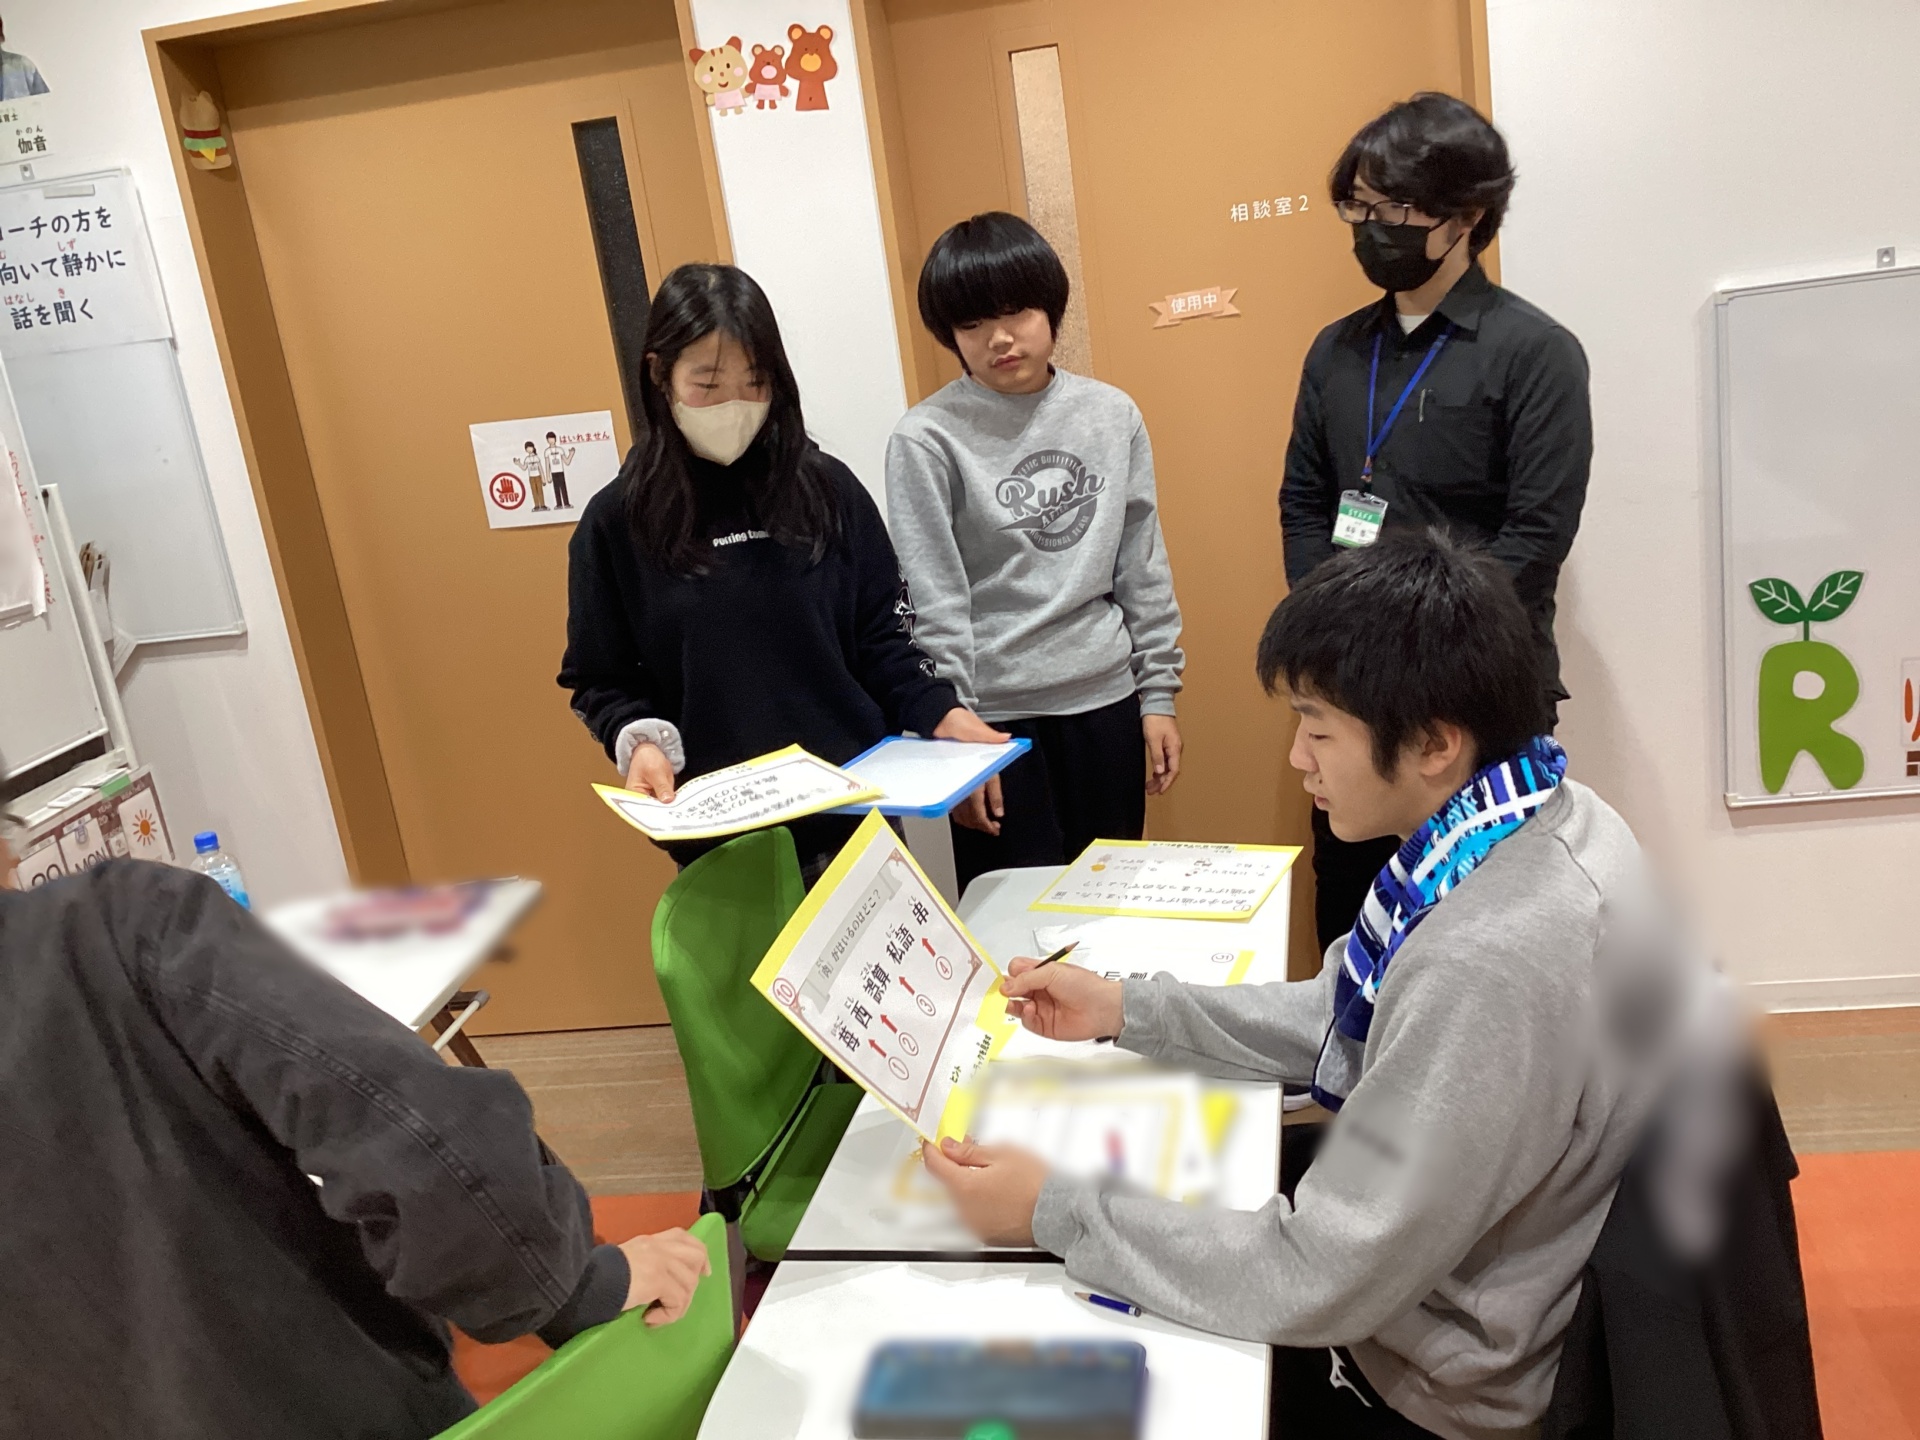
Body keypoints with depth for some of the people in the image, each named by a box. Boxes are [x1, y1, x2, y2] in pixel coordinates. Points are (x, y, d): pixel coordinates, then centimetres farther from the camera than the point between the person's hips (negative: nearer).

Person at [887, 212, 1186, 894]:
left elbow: (1144, 570, 9)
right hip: (995, 713, -3)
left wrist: (1158, 694, 8)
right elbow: (932, 606, -9)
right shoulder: (927, 440, -8)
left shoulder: (1113, 415, 4)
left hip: (1106, 700, 4)